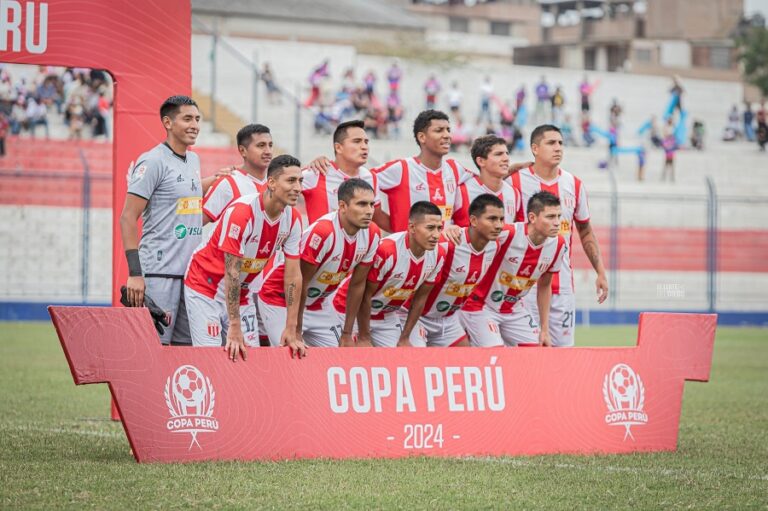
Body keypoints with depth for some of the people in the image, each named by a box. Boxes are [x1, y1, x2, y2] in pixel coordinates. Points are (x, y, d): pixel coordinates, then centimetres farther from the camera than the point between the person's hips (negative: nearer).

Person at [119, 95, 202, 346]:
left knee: (188, 345, 7)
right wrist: (134, 273, -18)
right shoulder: (153, 161, -8)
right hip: (159, 274, -8)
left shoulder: (193, 160, 17)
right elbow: (128, 217, -12)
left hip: (190, 272, 8)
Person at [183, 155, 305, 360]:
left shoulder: (293, 219, -8)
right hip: (206, 287, -6)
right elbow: (232, 273, -26)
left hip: (241, 292, 6)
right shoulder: (241, 212, -27)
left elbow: (293, 276, -3)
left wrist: (291, 330, -5)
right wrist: (234, 329, -26)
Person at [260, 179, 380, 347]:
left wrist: (347, 335, 4)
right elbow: (300, 284, -23)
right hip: (280, 300, -7)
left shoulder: (372, 234, -10)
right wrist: (296, 333, -15)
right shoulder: (323, 232, -31)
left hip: (318, 302, 7)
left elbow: (357, 285, 1)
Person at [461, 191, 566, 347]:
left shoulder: (558, 245, -8)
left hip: (515, 309, 6)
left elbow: (544, 286, 7)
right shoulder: (508, 235, -27)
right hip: (481, 306, -6)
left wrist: (544, 329, 9)